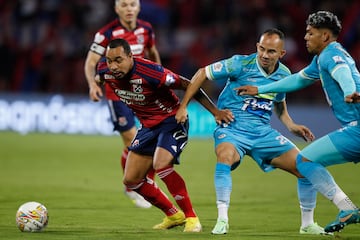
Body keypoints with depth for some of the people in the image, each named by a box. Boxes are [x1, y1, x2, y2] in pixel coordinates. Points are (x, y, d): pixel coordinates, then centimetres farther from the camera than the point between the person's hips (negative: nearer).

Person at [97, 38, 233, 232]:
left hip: (171, 120, -7)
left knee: (160, 165, -30)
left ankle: (191, 218, -16)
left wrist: (215, 112, -20)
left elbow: (187, 85, -22)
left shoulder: (150, 72, -31)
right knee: (131, 179, 4)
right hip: (148, 125, 7)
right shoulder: (105, 71, -15)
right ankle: (173, 215, 22)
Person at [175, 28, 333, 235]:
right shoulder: (241, 64, -12)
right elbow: (202, 74, -4)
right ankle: (222, 220, -31)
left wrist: (292, 126, 9)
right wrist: (183, 106, -6)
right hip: (232, 128, -5)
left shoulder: (284, 74, 5)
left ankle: (308, 224, 16)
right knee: (225, 156, -39)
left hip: (263, 132, 5)